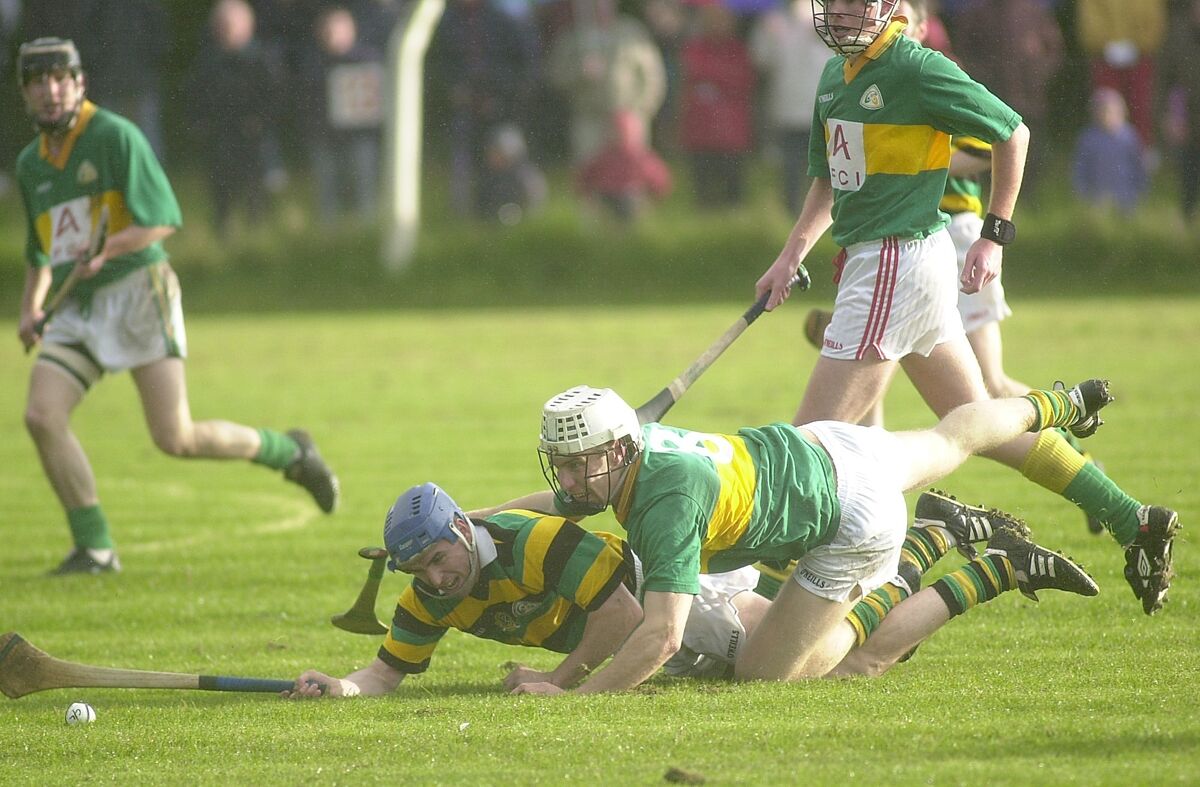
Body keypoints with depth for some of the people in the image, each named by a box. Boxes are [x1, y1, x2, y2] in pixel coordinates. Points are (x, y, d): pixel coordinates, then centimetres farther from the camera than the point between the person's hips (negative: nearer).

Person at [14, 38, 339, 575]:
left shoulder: (114, 137, -7)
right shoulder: (31, 163, 14)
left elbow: (162, 221, -13)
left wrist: (105, 251, -28)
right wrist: (30, 308, 13)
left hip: (137, 292, -6)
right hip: (78, 309, 6)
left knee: (176, 439, -13)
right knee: (42, 416, -15)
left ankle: (287, 451, 13)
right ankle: (94, 547, -5)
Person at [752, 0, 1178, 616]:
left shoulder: (916, 69, -13)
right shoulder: (837, 74, 13)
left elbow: (1012, 133, -4)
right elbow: (829, 178, 22)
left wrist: (994, 236, -3)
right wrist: (790, 257, 10)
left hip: (898, 260, -10)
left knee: (814, 443, -10)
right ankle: (1133, 523, 18)